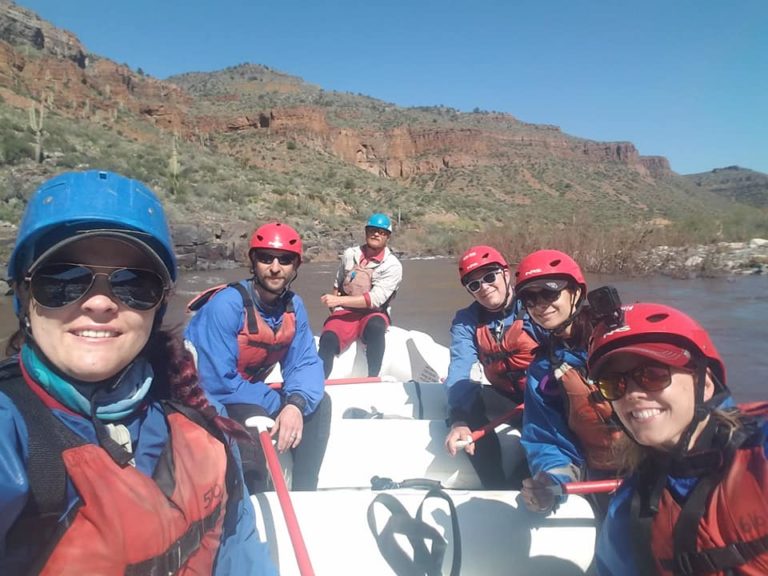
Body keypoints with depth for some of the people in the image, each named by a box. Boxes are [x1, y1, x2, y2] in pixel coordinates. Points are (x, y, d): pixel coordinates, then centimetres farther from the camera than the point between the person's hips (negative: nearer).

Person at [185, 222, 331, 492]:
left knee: (318, 403, -4)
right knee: (252, 420, -33)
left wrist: (296, 404, -27)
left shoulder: (294, 306, -6)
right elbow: (217, 384, -29)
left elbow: (305, 363, -6)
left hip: (249, 393, 7)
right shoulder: (226, 304, -26)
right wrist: (278, 403, -20)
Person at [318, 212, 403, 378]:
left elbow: (375, 299, -17)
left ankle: (373, 379, -28)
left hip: (373, 314, -2)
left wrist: (339, 301, -21)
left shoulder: (392, 265, -5)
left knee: (375, 327, -39)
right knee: (327, 340, -29)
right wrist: (333, 302, 5)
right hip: (345, 312, 2)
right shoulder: (349, 254, 9)